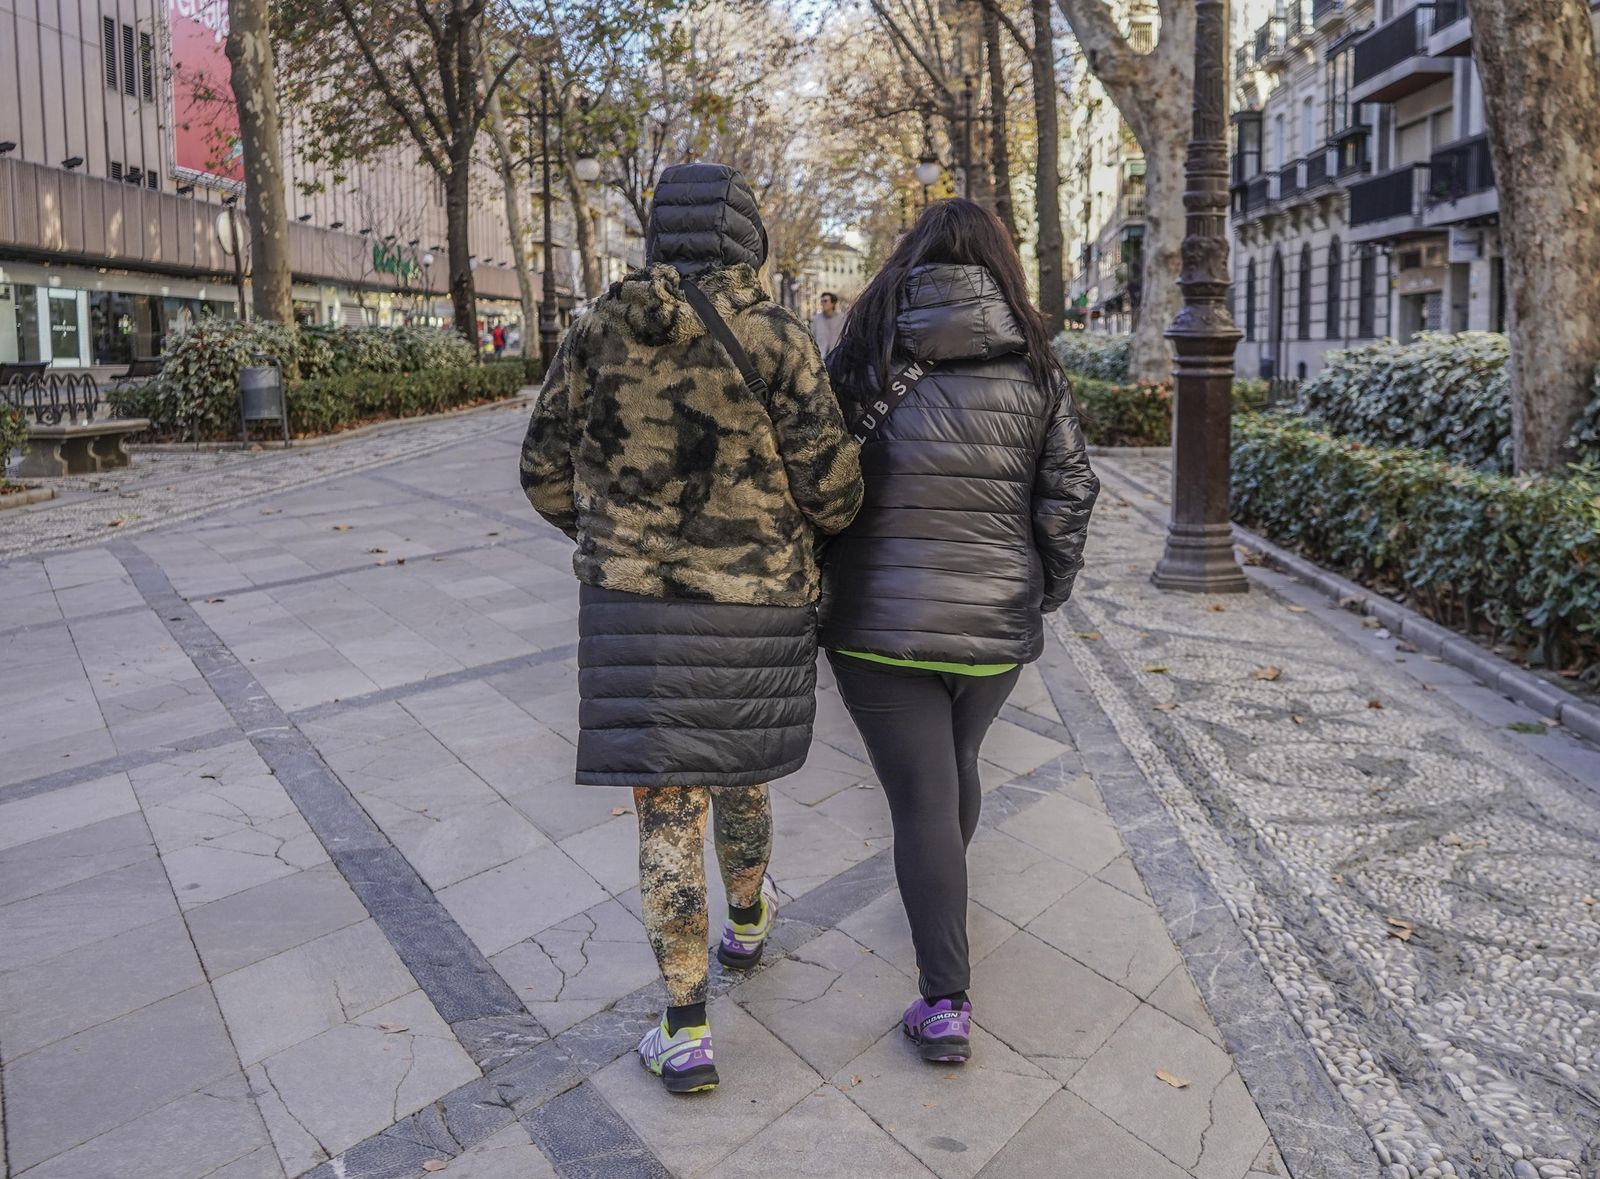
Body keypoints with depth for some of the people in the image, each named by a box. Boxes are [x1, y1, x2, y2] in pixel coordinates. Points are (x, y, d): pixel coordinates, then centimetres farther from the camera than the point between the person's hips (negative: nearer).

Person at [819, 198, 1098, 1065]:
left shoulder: (861, 358, -2)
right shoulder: (1034, 370, 1)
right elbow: (1069, 493, -1)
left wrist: (812, 582, 9)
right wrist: (1047, 591, 11)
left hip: (880, 619, -2)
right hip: (996, 621, 3)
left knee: (920, 796, 3)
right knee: (956, 767, 24)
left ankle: (945, 1003, 7)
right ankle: (943, 902, 50)